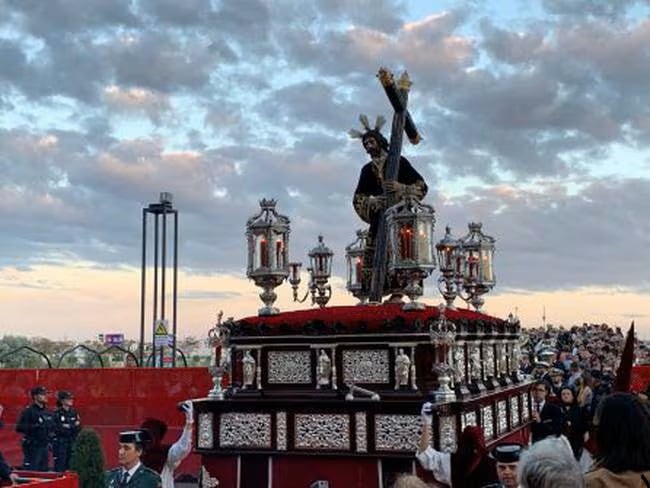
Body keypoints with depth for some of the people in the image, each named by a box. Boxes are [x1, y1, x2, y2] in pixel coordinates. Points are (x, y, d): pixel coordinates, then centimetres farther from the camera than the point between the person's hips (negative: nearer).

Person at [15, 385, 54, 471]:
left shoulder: (47, 412, 14)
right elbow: (19, 428, -17)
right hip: (33, 447, -7)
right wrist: (35, 426, -24)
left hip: (45, 447, 7)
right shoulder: (28, 411, -8)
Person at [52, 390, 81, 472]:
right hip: (60, 444, -5)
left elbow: (78, 428, 9)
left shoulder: (74, 412, 10)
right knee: (60, 468, -5)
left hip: (72, 443, 5)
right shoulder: (57, 413, -6)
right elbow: (58, 429, -12)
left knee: (70, 467, 4)